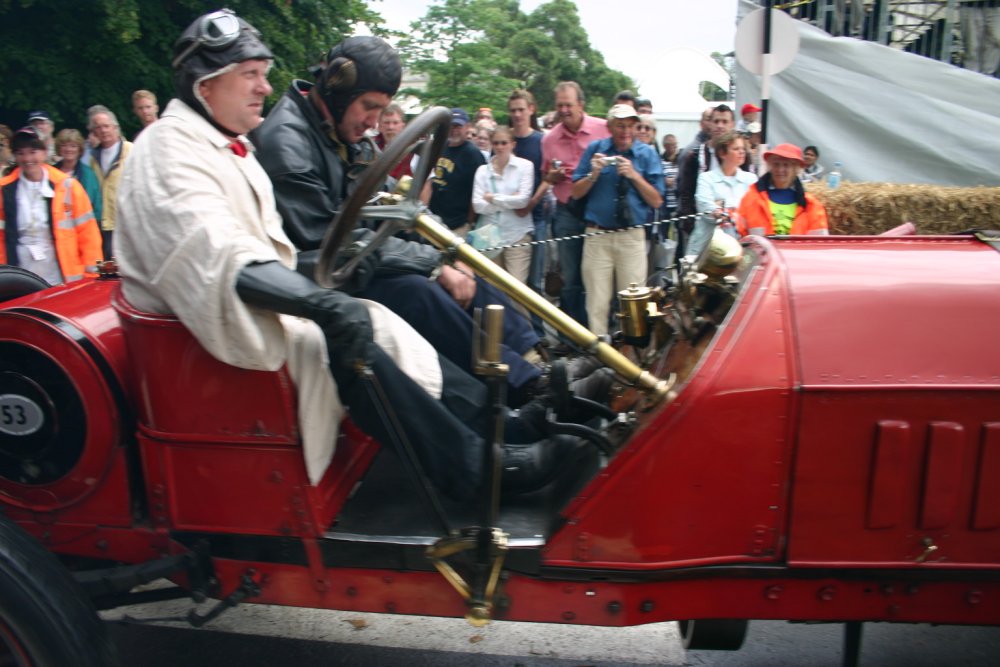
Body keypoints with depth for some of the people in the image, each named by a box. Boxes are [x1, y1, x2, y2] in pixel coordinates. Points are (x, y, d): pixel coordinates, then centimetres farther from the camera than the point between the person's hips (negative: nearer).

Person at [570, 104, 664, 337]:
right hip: (597, 237, 0)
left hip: (633, 237, 0)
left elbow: (656, 201, 0)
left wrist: (634, 175, -12)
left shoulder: (647, 153, 4)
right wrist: (594, 174, -11)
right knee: (597, 302, 2)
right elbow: (576, 192, 6)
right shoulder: (595, 150, 5)